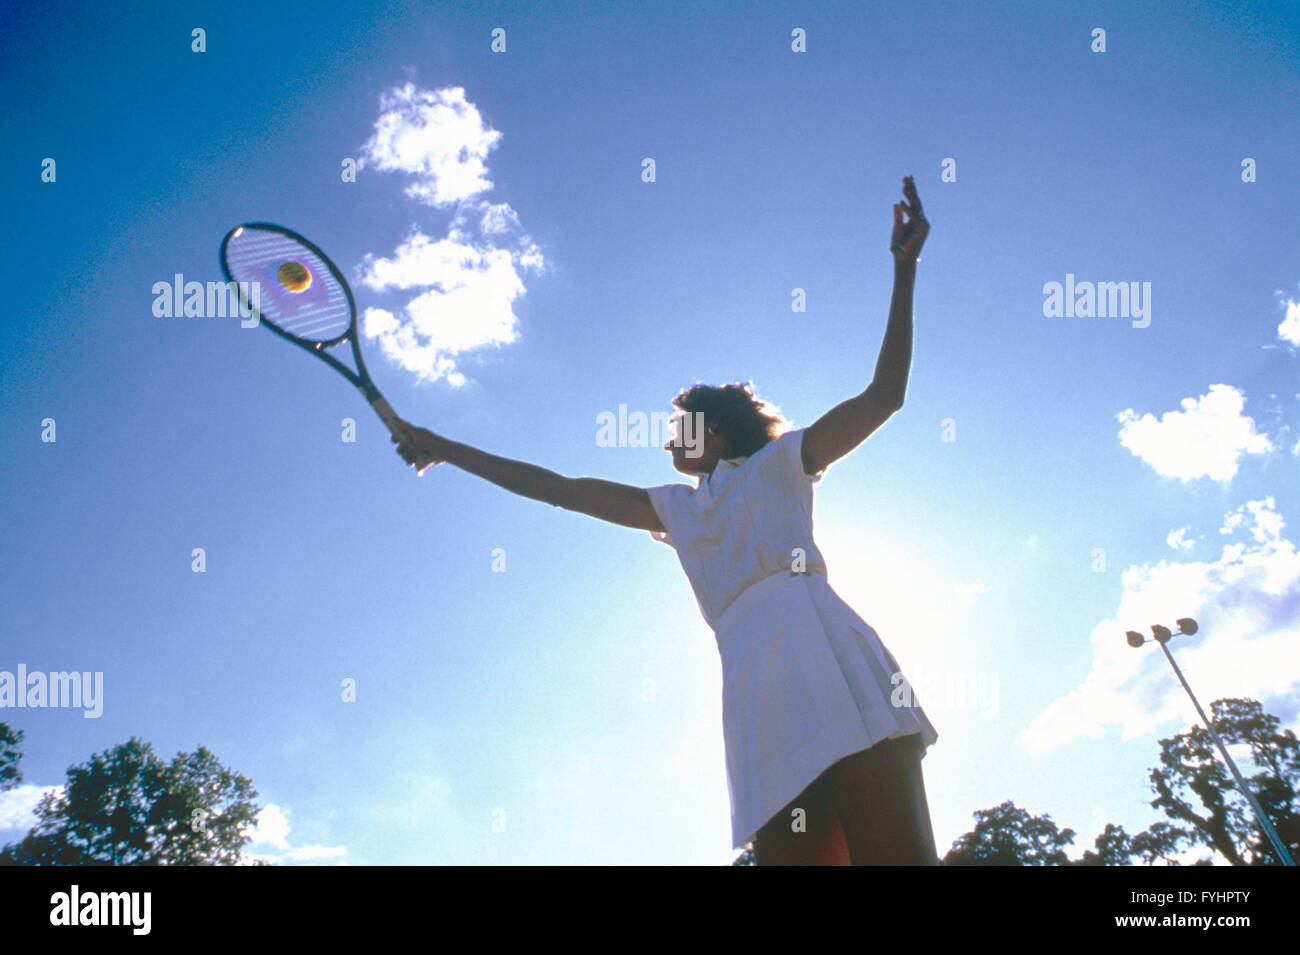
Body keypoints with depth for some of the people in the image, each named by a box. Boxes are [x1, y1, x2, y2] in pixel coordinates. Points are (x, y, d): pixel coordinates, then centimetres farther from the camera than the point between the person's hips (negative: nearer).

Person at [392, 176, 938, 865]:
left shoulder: (779, 464, 24)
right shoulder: (676, 509, 34)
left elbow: (883, 396, 15)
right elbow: (559, 488, 34)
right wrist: (441, 448, 37)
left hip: (827, 655, -3)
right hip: (760, 693, 3)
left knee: (897, 855, -16)